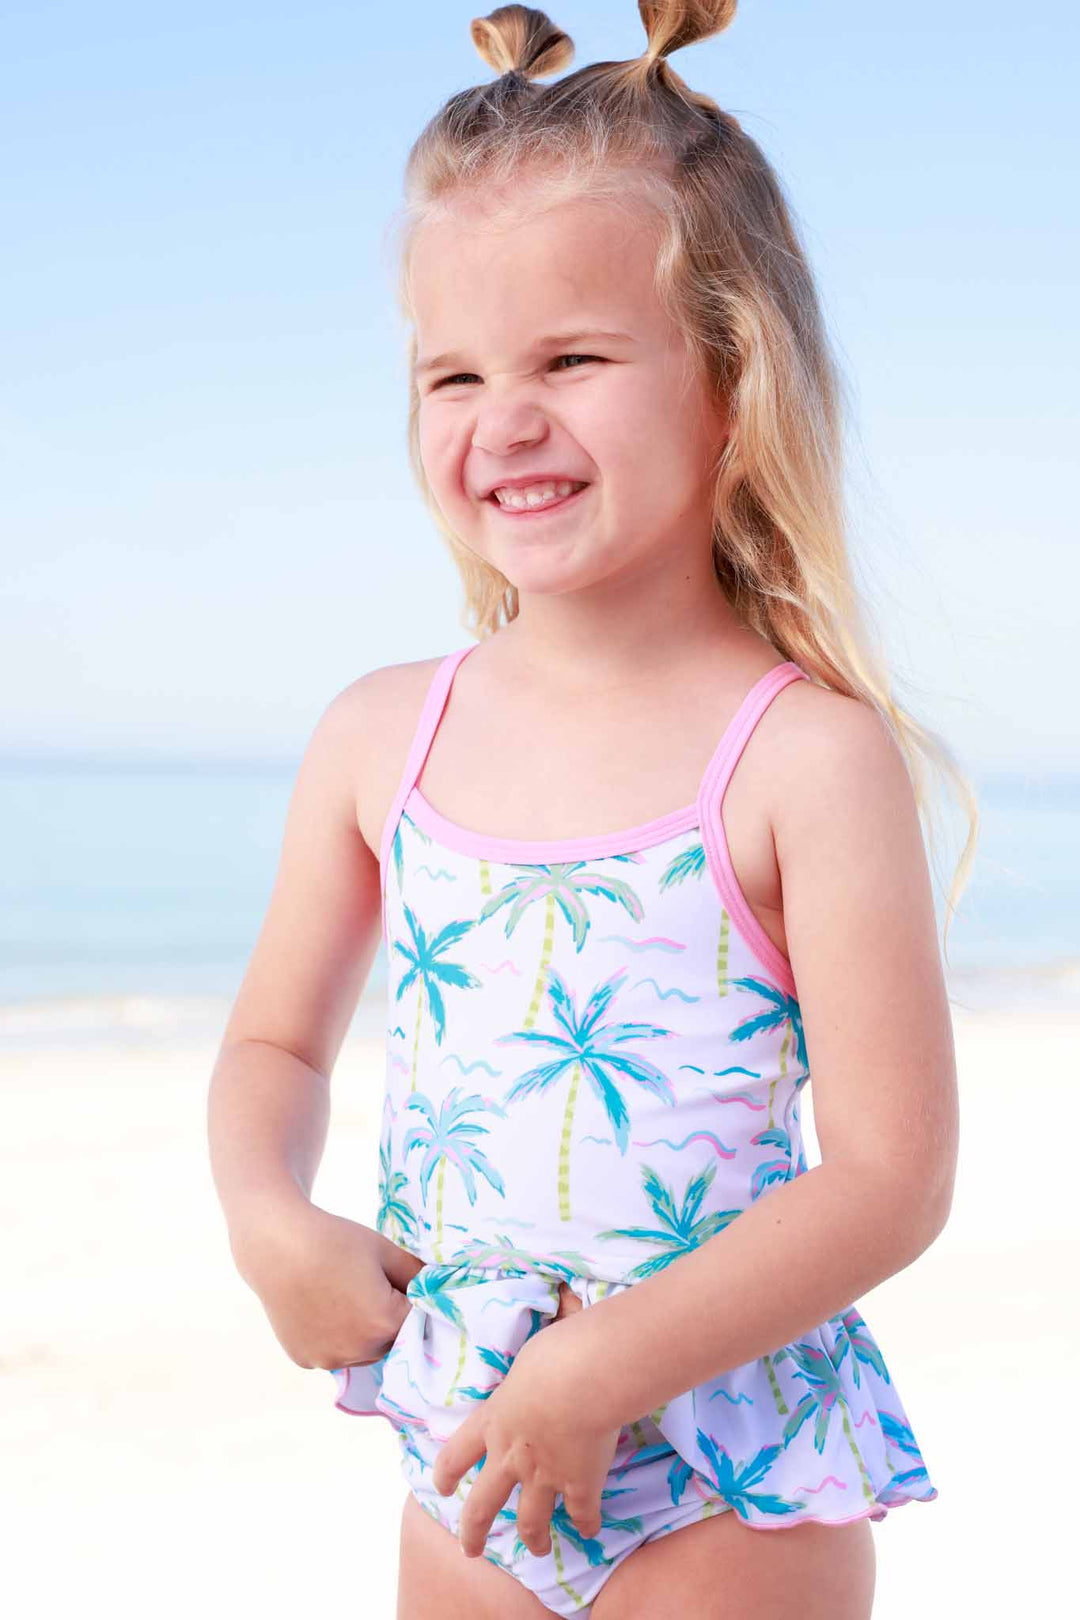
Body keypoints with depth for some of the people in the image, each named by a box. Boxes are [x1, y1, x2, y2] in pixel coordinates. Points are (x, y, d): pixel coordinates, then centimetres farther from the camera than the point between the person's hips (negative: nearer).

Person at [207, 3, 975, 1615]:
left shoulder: (809, 756, -16)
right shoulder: (381, 738, -1)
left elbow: (893, 1177, -16)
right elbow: (277, 1041, 12)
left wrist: (605, 1369, -19)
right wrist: (271, 1222, -7)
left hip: (732, 1489, -4)